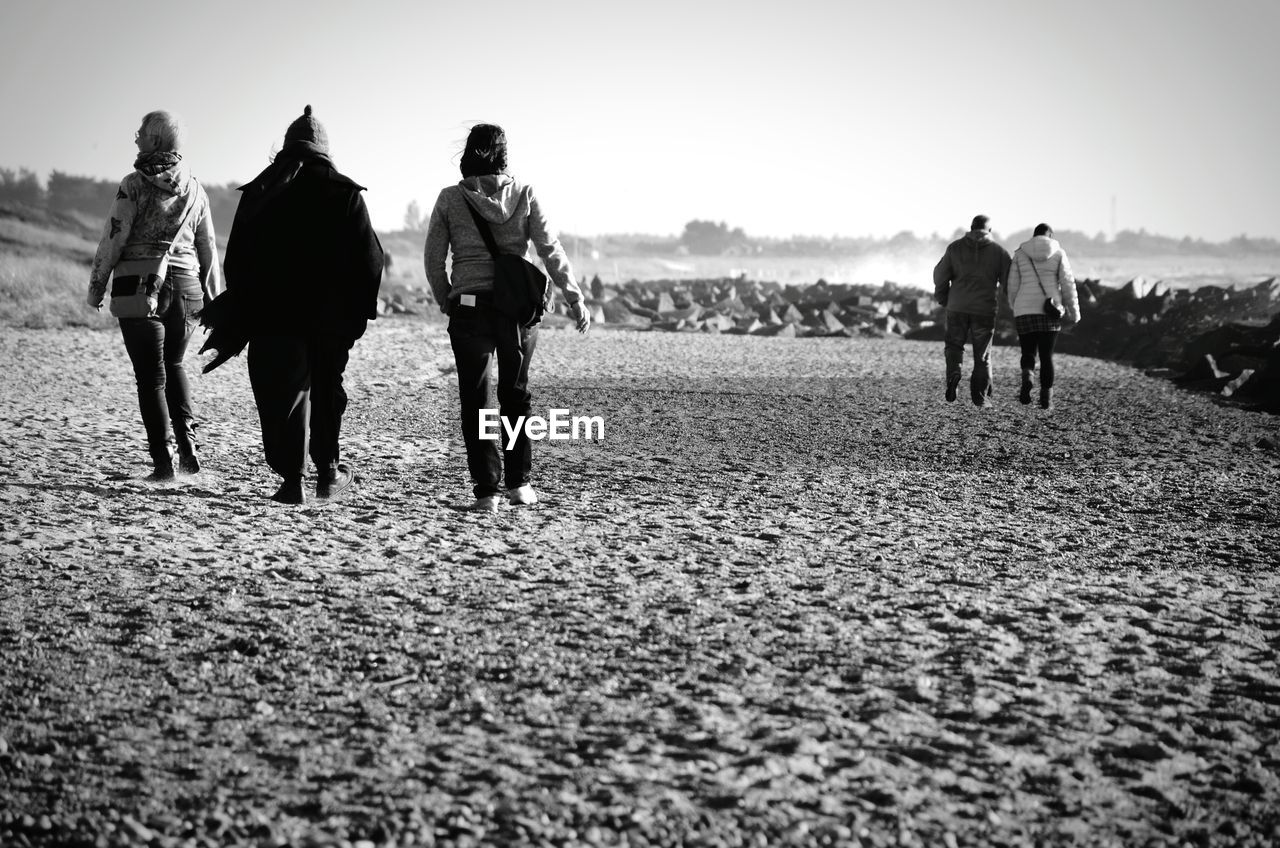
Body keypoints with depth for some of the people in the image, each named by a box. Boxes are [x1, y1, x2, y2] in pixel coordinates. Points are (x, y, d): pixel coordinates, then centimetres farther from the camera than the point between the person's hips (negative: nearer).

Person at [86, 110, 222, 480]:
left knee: (150, 375, 4)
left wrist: (96, 286, 0)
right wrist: (213, 296, 18)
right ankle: (188, 444, 8)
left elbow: (113, 239, -9)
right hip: (186, 289, 4)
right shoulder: (195, 188, 6)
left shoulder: (134, 185, -8)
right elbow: (208, 245, 11)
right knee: (173, 365, 21)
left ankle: (163, 459, 1)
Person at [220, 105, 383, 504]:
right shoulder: (345, 192, -1)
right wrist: (362, 307, 3)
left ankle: (292, 479, -3)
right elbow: (369, 257, -4)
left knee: (282, 394, 3)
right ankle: (328, 471, 22)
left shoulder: (259, 191, 3)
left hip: (273, 314, 0)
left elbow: (236, 258, 3)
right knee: (326, 390, 16)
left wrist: (239, 313, 9)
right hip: (332, 315, 0)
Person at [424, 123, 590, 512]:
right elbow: (551, 251, -2)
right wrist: (576, 300, 2)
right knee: (516, 395, 16)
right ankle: (519, 483, 18)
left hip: (469, 308, -1)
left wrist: (447, 304, 13)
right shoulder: (524, 195, 0)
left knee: (475, 401, 6)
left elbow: (432, 261, 0)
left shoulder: (450, 199, -1)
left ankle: (486, 491, 2)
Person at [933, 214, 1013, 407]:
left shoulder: (955, 247, 5)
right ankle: (980, 396, 7)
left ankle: (954, 373, -13)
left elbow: (940, 274, 1)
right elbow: (1009, 279, -1)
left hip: (957, 306, 0)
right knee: (982, 354, 9)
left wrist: (943, 300, 13)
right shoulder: (998, 251, 3)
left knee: (954, 345, 15)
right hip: (985, 309, 0)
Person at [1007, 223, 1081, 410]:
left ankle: (1027, 376, -20)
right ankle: (1046, 398, 5)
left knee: (1028, 352, 12)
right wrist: (1074, 311, 6)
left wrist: (1015, 308, 18)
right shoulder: (1058, 254, 3)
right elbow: (1067, 284, -1)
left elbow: (1013, 286, 4)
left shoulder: (1020, 254, 5)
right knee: (1046, 355, 9)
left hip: (1024, 311, 0)